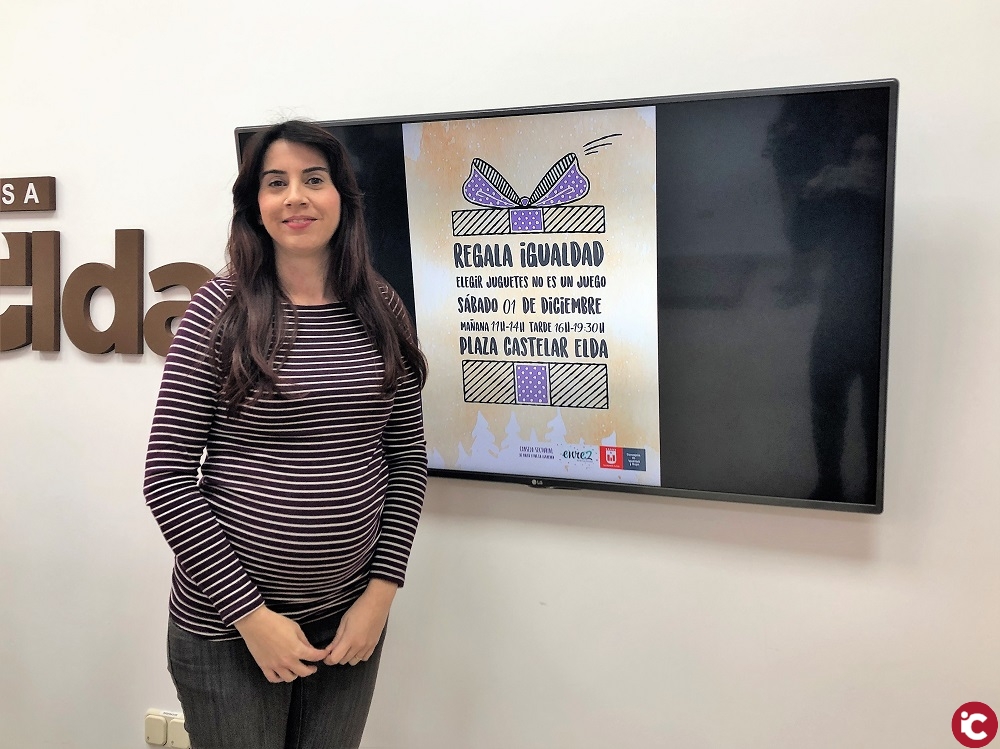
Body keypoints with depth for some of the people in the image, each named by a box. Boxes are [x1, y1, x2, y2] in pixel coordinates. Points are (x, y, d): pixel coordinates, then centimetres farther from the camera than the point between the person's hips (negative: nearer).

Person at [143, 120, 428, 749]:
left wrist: (381, 591, -3)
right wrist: (250, 613, -12)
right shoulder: (221, 309, -8)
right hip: (226, 625, -3)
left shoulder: (380, 310, 1)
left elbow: (407, 457, 5)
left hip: (351, 621, 3)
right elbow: (167, 477, -10)